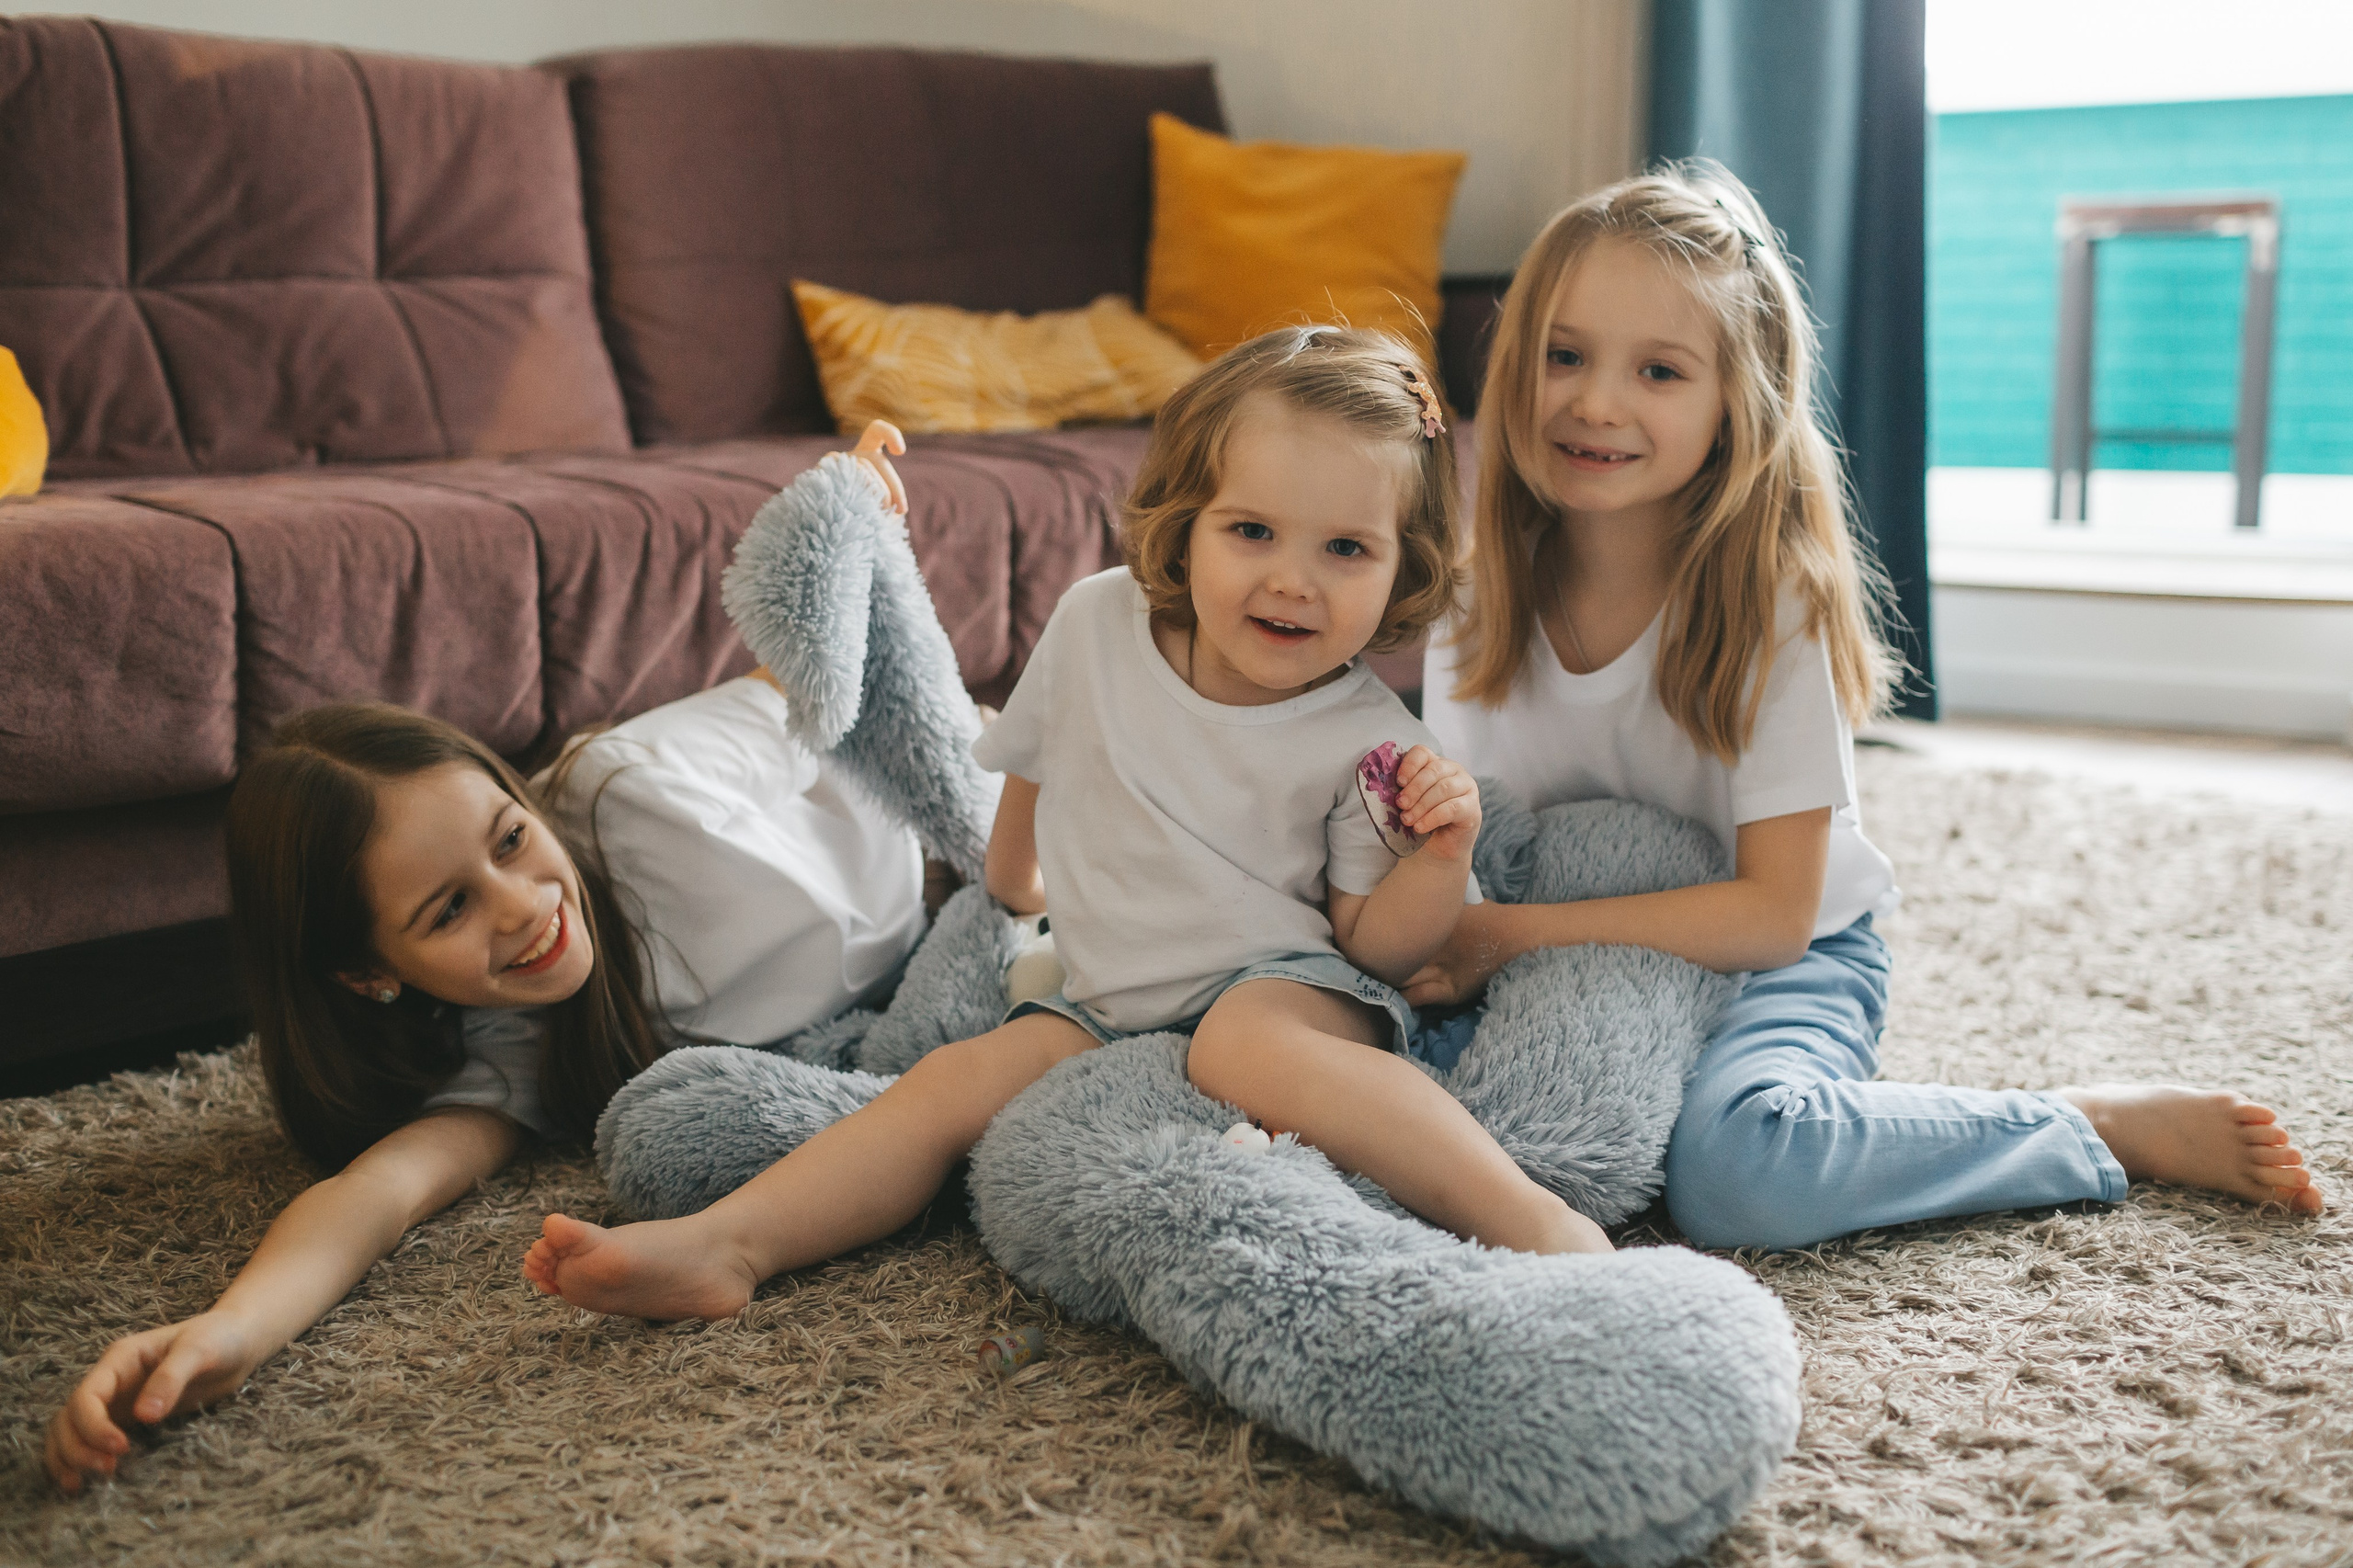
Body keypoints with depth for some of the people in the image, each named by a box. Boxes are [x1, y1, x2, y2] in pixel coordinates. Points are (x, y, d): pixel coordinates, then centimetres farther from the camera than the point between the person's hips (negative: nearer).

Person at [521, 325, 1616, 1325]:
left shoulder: (1369, 745, -10)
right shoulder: (1097, 624, -1)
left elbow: (1377, 948, -5)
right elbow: (1035, 764, 20)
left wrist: (1441, 852, -22)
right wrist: (1014, 882, 34)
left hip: (1292, 988, -5)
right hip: (1114, 1012, 5)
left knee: (1247, 1041, -37)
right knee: (960, 1077, -15)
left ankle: (1536, 1221, -45)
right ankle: (723, 1245, -18)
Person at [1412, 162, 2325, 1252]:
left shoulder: (1772, 602, -19)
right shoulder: (1479, 596, -6)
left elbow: (1774, 913, -19)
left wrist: (1524, 934, -26)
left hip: (1779, 963, -4)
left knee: (1733, 1172, -34)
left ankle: (2111, 1127, -12)